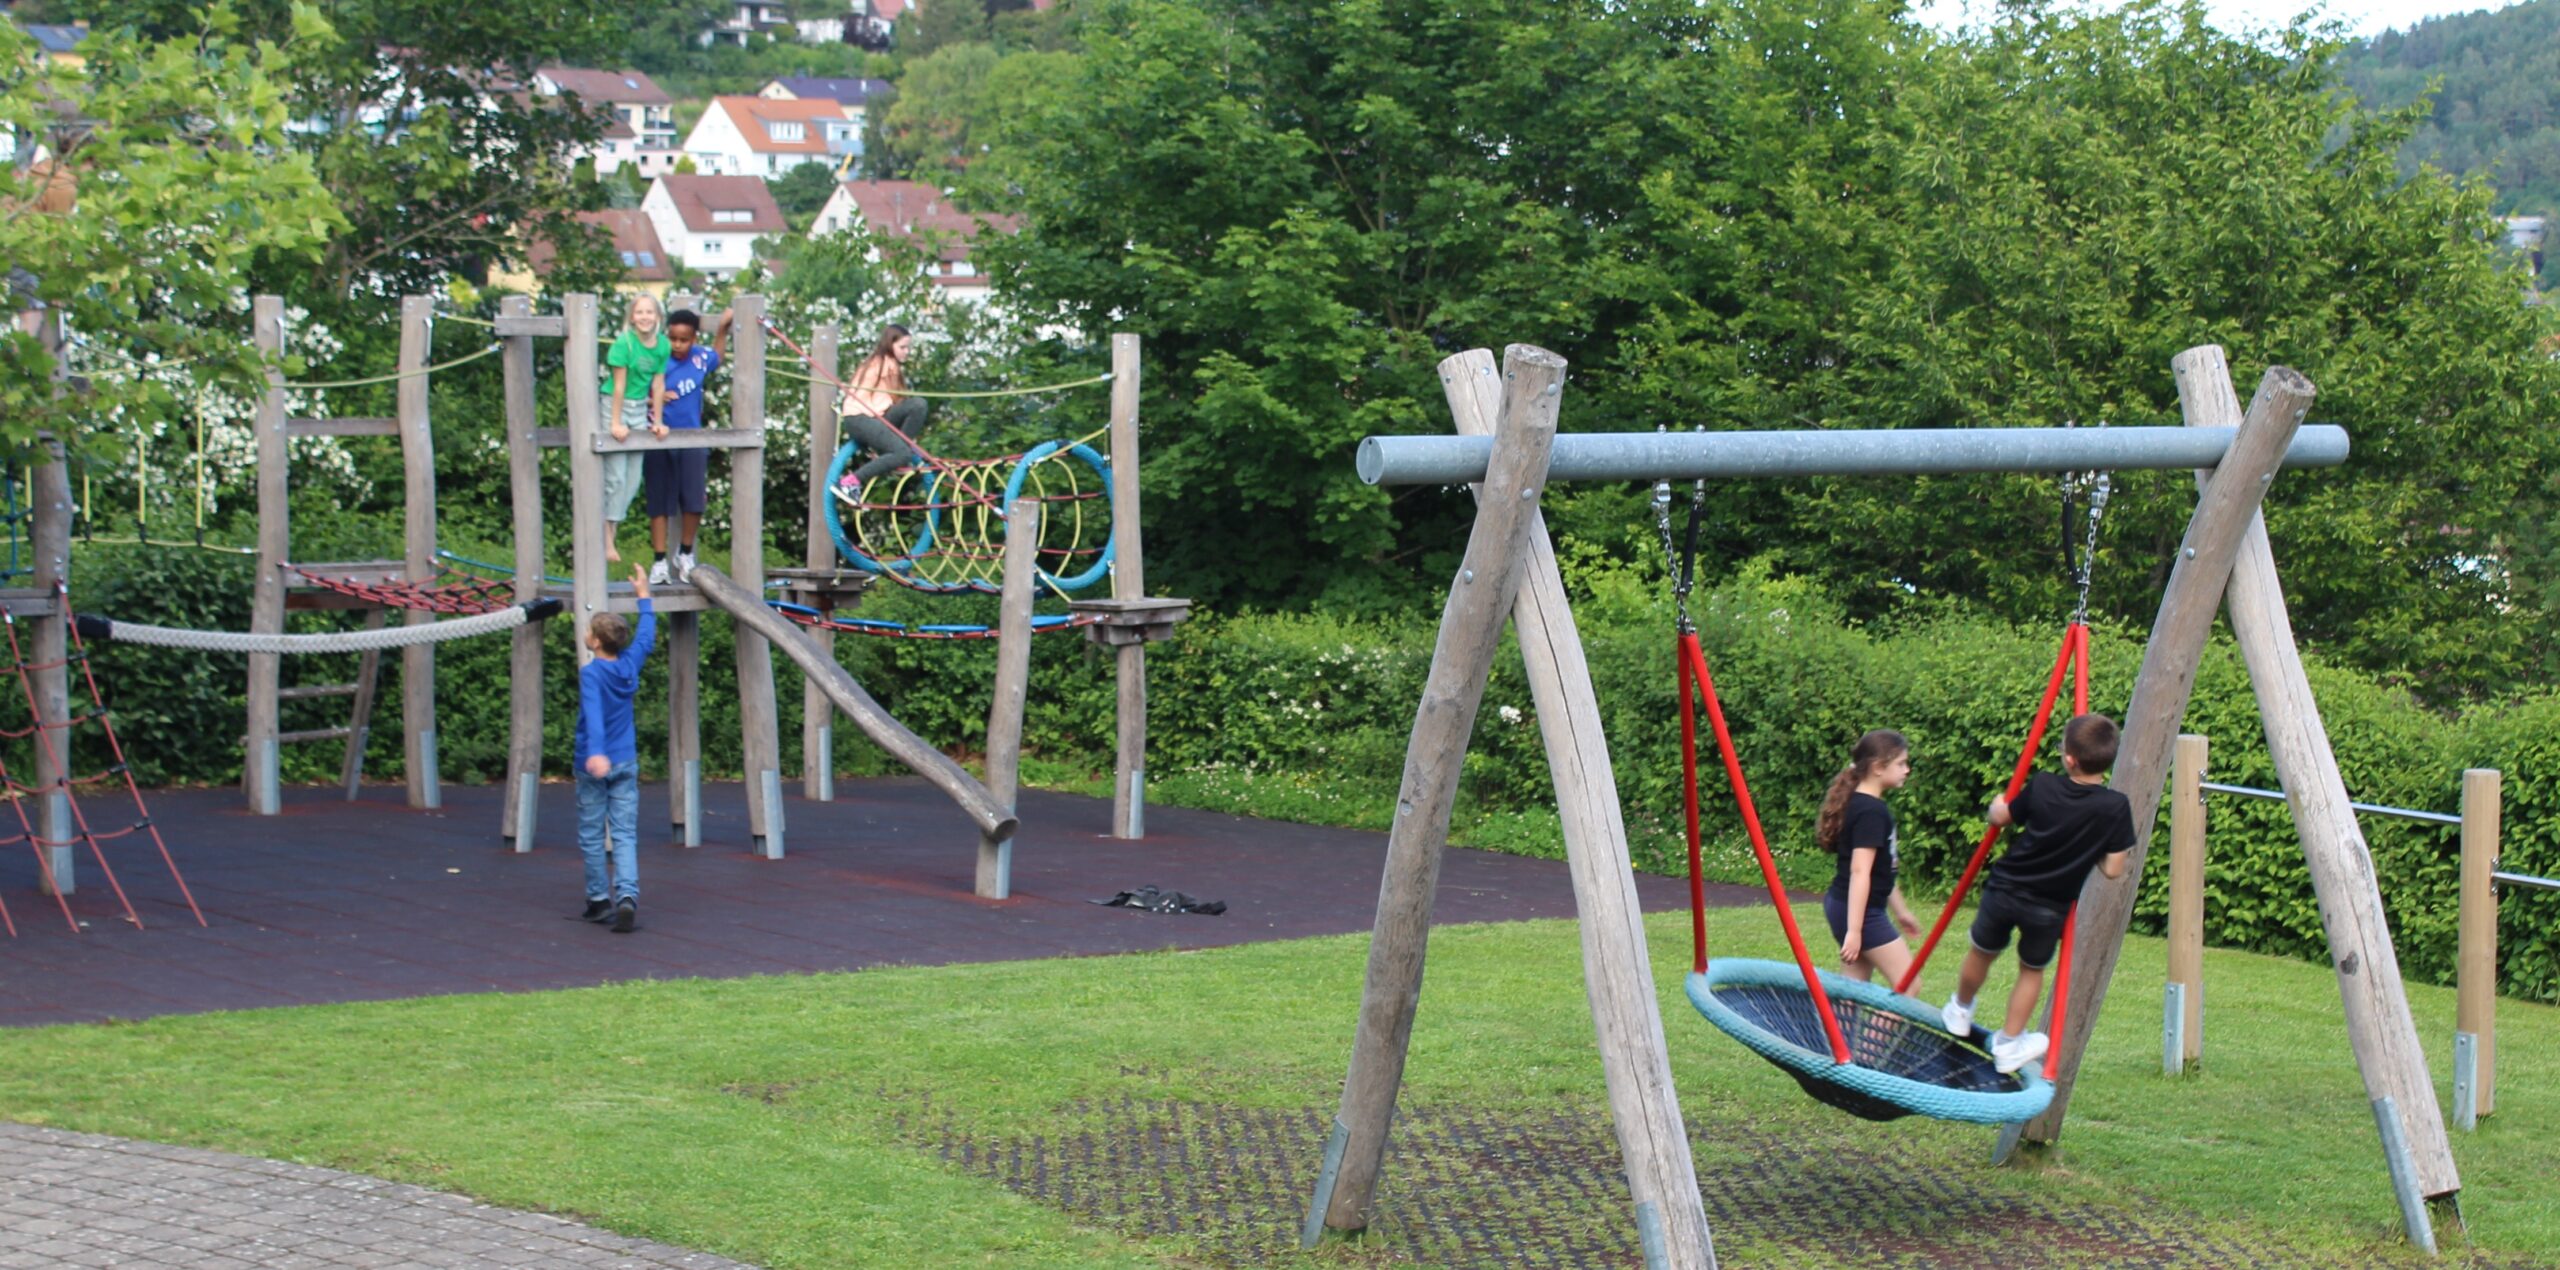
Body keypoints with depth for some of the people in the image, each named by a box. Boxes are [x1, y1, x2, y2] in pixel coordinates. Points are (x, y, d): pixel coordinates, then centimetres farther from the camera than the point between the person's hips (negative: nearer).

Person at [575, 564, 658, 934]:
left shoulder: (591, 673, -13)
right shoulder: (630, 664, 2)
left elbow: (593, 713, -28)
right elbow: (646, 635, 21)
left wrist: (596, 752, -41)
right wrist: (644, 595, 33)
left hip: (595, 764, -4)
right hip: (626, 764, 4)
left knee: (592, 835, 8)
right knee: (625, 834, -1)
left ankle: (599, 900, 13)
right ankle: (627, 896, -17)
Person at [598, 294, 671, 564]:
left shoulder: (663, 345, 0)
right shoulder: (624, 343, -16)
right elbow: (619, 385, -15)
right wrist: (616, 424, -14)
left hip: (640, 409, 6)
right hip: (613, 405, -6)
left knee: (634, 479, 6)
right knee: (615, 477, -6)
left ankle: (612, 532, 16)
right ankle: (607, 540, 0)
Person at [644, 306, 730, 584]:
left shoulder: (701, 357, 0)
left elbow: (716, 356, 26)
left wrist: (723, 327, 14)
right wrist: (655, 399, -25)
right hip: (660, 439, -3)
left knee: (694, 503, 1)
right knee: (659, 503, 2)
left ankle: (685, 556, 21)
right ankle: (660, 562, 8)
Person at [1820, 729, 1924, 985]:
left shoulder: (1860, 804, 13)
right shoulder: (1871, 812, -18)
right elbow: (1859, 872, -23)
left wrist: (1900, 910, 28)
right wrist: (1854, 930, -26)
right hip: (1860, 909, -10)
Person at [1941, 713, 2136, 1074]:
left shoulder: (2042, 786, -13)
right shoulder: (2116, 807, -17)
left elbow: (2000, 817, 5)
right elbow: (2113, 869, -13)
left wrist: (1997, 804, 29)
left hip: (2005, 889, 1)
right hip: (2050, 908, -1)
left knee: (1983, 952, 24)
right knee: (2032, 970, 22)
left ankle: (1959, 1011, 48)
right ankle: (2009, 1045, 29)